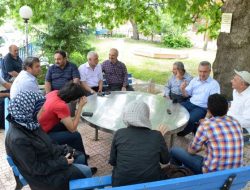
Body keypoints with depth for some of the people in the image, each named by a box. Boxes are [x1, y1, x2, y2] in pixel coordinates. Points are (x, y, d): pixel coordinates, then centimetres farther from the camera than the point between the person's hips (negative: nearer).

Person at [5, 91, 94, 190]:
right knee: (86, 172, -5)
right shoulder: (18, 139, -36)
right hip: (41, 174, -8)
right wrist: (63, 162, -20)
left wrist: (63, 149, -2)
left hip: (48, 157, 8)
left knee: (80, 156, 17)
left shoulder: (27, 124, -9)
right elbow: (35, 168, -26)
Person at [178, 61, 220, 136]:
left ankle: (181, 134, 0)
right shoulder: (194, 80, 9)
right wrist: (183, 89, -12)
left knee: (190, 119, -30)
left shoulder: (214, 84, -7)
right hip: (190, 103, 5)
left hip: (202, 108, -5)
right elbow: (187, 94, 12)